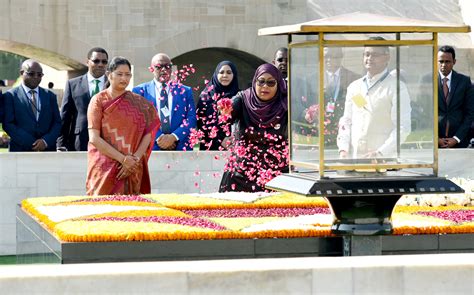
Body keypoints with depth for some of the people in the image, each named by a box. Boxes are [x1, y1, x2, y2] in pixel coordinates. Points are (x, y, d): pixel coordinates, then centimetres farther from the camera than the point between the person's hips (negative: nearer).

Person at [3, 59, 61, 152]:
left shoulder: (50, 96, 14)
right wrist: (31, 144, -12)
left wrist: (46, 141, -9)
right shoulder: (11, 96, 3)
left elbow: (57, 123, 11)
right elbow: (8, 124, -4)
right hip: (21, 151, -3)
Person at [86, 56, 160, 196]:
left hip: (132, 169, 2)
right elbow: (94, 138, -7)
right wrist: (123, 159, -12)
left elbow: (148, 133, 2)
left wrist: (135, 159, -12)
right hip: (104, 168, -2)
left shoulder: (138, 102, 8)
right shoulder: (99, 100, 0)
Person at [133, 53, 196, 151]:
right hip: (151, 148, -1)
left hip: (179, 148, 1)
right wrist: (157, 138, -12)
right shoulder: (140, 91, 8)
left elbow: (191, 119, 4)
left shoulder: (185, 91, 13)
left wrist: (174, 137, -11)